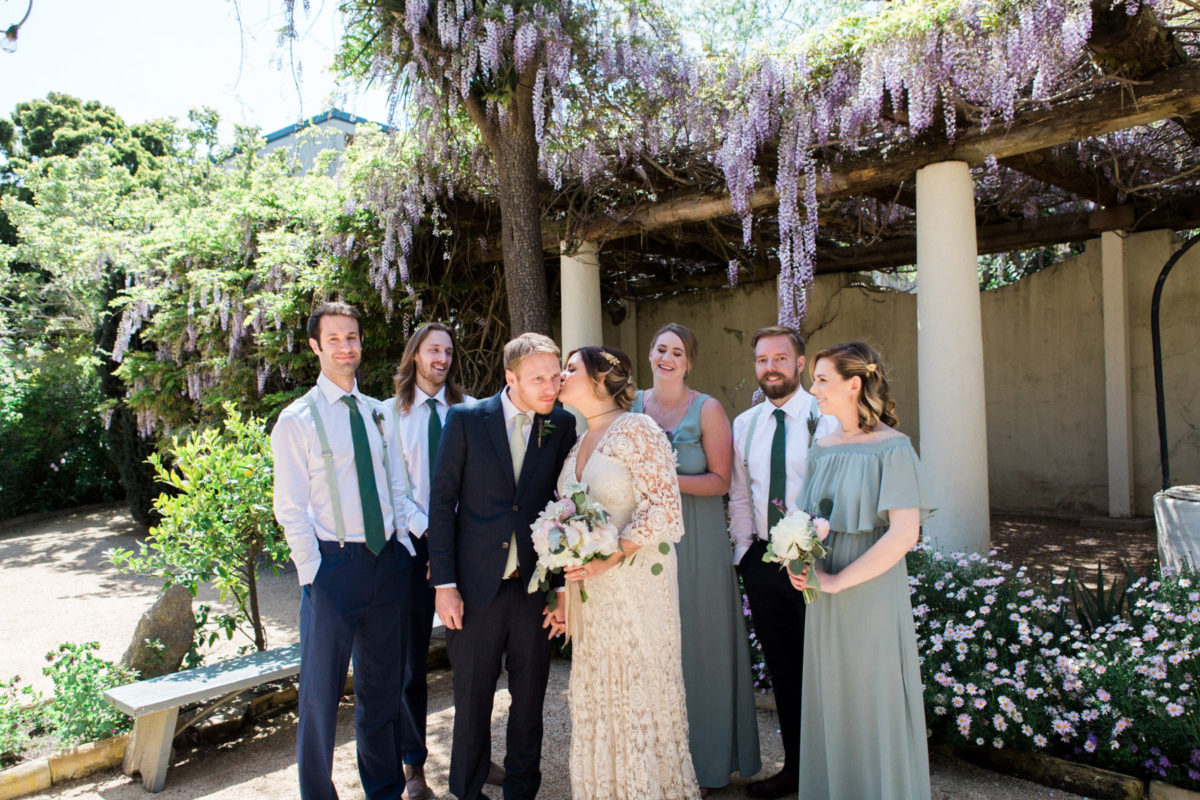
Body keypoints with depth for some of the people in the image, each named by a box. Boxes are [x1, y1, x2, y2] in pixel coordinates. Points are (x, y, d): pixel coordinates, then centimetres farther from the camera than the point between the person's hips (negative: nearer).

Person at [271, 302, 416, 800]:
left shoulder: (378, 413, 9)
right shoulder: (297, 419, -5)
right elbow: (291, 510, -7)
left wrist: (403, 546, 4)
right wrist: (313, 574, -12)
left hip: (389, 560, 5)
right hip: (333, 563, -4)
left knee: (381, 685, 17)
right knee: (321, 689, 4)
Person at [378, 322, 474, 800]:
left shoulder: (468, 409, 3)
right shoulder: (392, 413, 1)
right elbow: (394, 488, -2)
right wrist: (428, 533, -11)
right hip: (413, 541, -1)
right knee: (410, 658, 7)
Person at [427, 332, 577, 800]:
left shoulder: (562, 425, -1)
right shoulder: (466, 419, -6)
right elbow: (442, 503, -4)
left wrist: (563, 585, -1)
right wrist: (444, 583, -8)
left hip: (535, 585, 2)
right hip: (475, 585, -1)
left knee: (530, 699, 15)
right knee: (472, 699, 13)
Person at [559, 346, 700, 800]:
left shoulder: (636, 429, -11)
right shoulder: (580, 442, 13)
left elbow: (664, 506, -17)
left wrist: (610, 557, -20)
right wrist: (565, 585, 9)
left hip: (635, 584, -7)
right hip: (591, 588, 7)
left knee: (639, 689, 5)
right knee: (595, 694, 15)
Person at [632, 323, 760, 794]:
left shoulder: (707, 410, -3)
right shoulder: (631, 406, 8)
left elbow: (721, 480, -7)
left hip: (695, 541, -3)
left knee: (697, 645, 5)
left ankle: (702, 764, 22)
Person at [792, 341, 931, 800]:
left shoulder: (892, 448, -12)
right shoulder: (822, 448, 8)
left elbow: (903, 535, -19)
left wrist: (837, 581, -17)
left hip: (873, 597, -6)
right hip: (825, 602, 6)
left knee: (873, 709, 7)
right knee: (830, 707, 15)